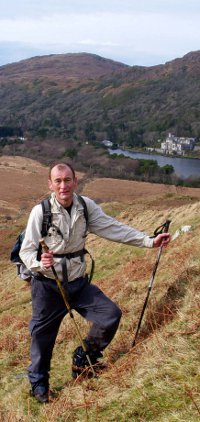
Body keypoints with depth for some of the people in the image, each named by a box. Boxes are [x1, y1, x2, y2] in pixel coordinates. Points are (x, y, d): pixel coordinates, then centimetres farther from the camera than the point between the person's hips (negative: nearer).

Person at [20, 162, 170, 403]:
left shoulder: (85, 206, -6)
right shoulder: (40, 212, -17)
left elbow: (113, 228, -6)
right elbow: (26, 251, -14)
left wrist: (149, 241, -10)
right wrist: (40, 264, -36)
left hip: (78, 283, 4)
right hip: (48, 286, -4)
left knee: (111, 314, -1)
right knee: (43, 336, 8)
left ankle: (82, 360, 23)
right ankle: (38, 383, 37)